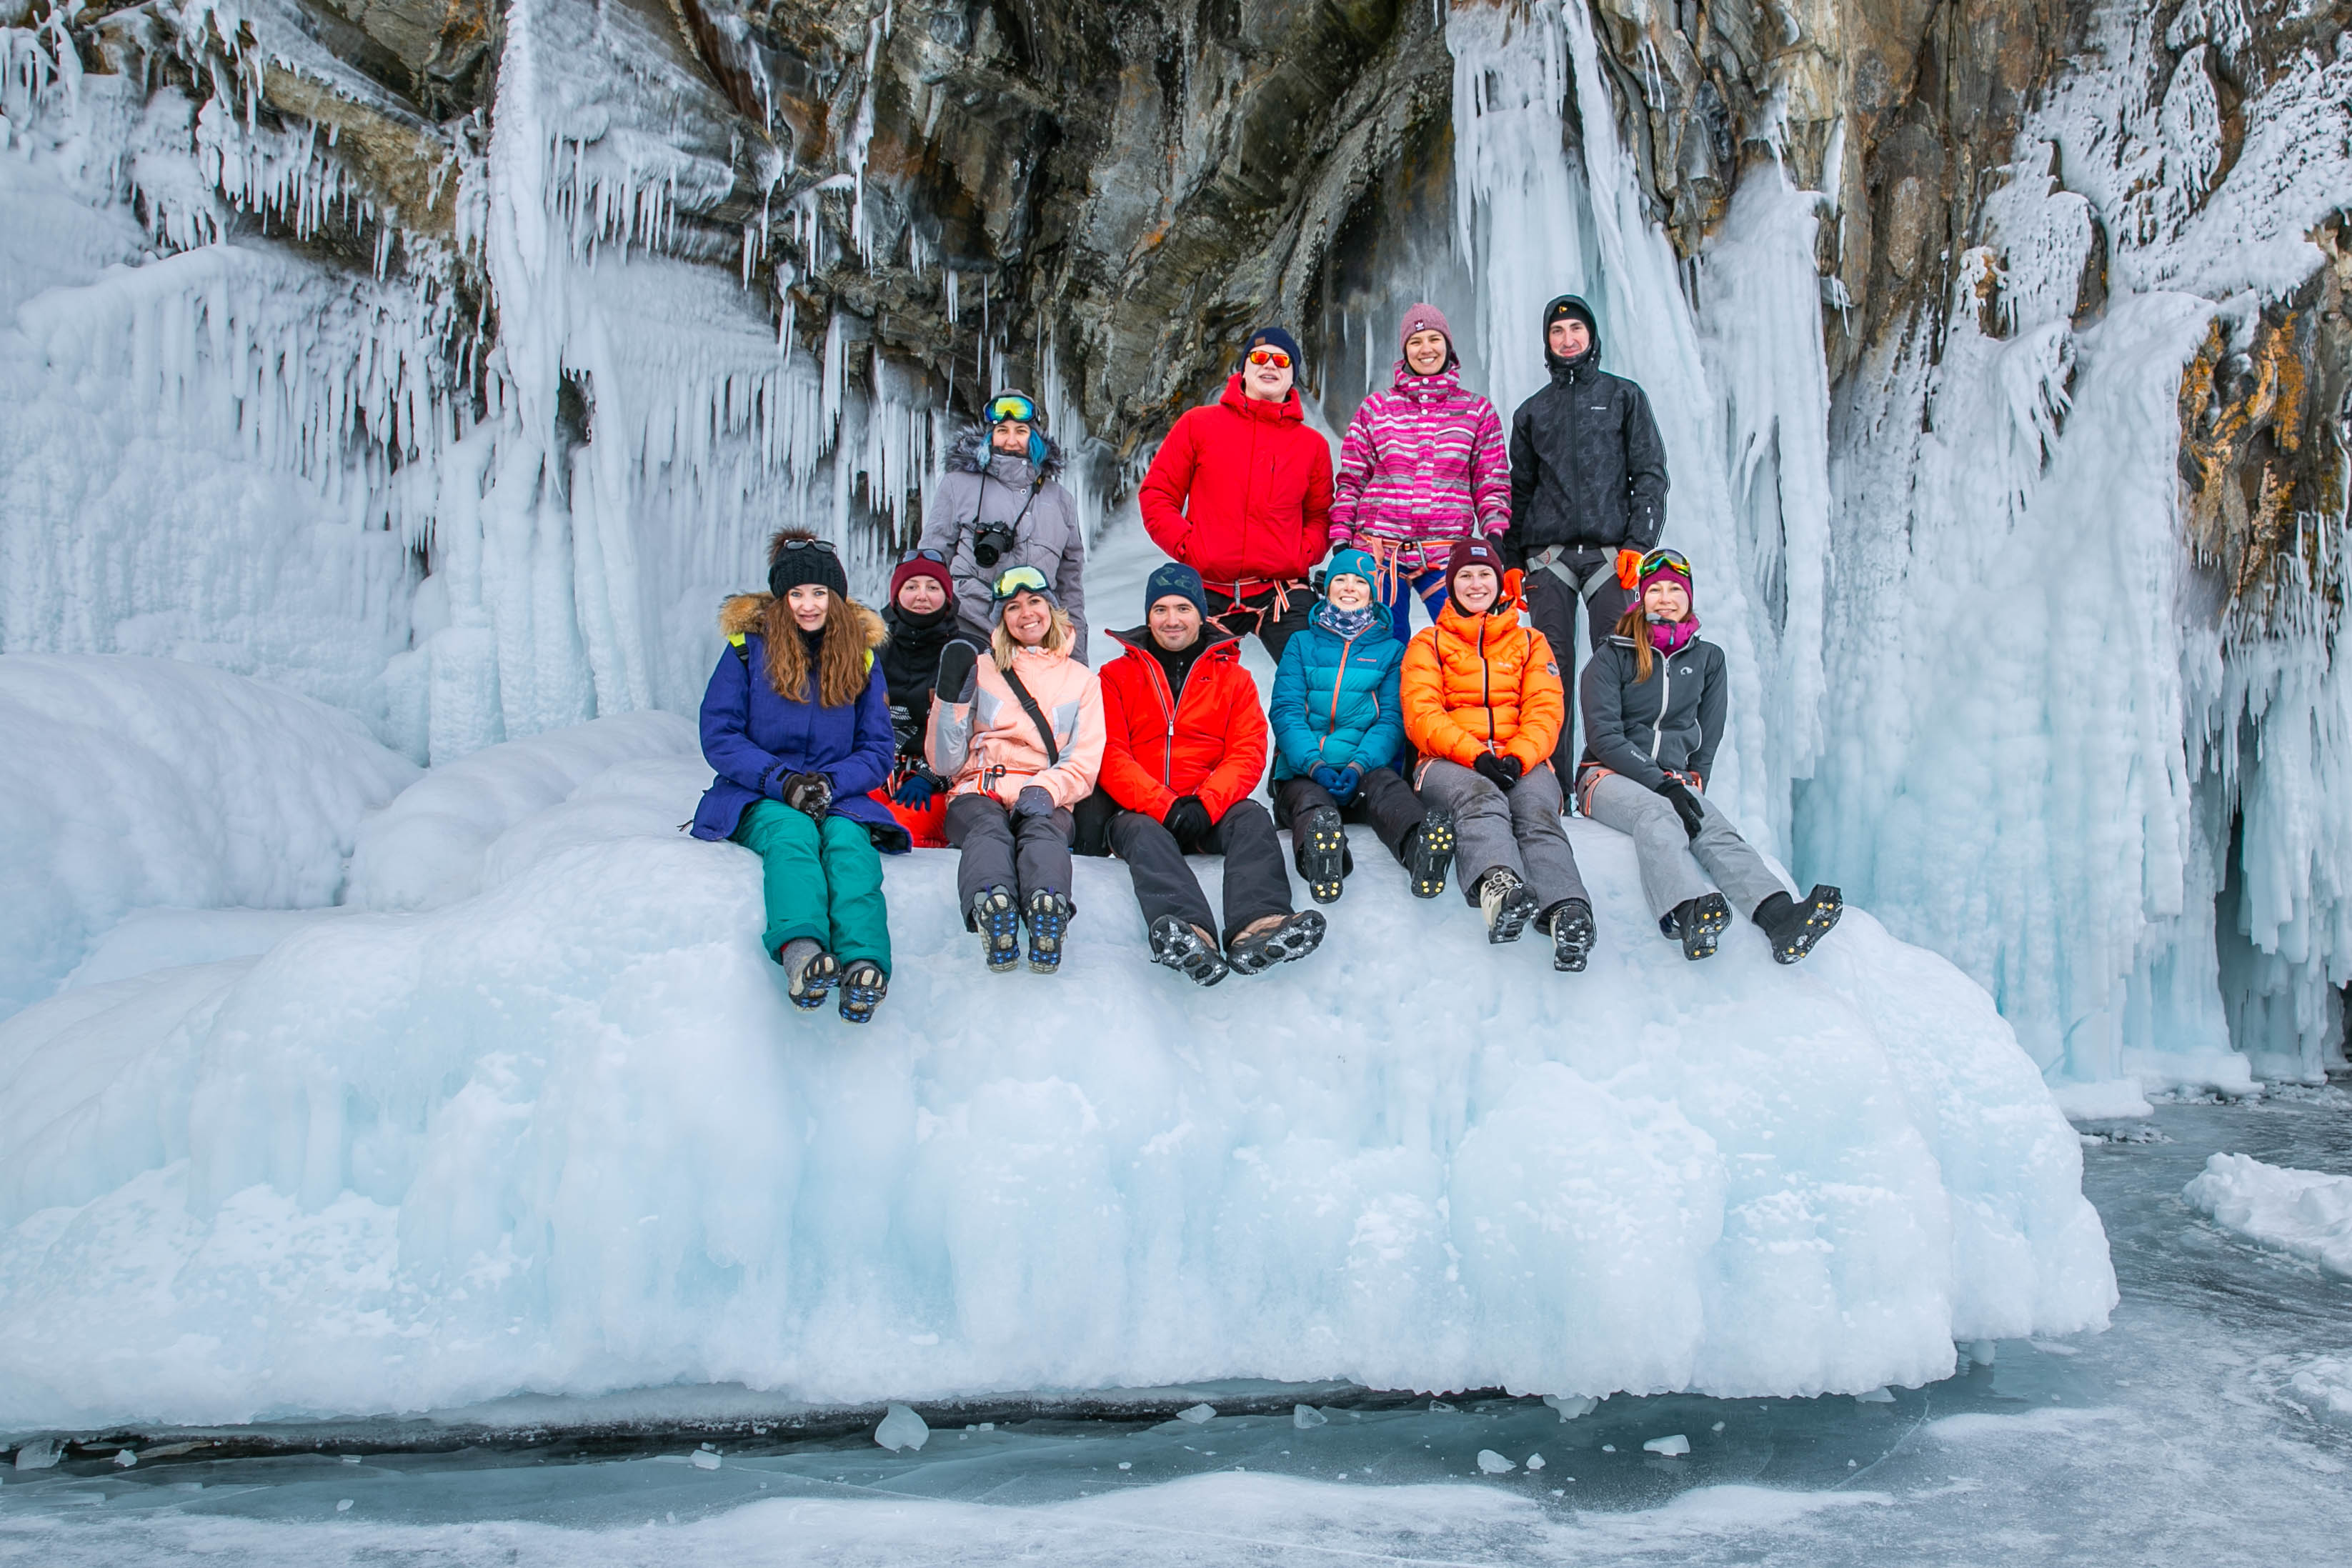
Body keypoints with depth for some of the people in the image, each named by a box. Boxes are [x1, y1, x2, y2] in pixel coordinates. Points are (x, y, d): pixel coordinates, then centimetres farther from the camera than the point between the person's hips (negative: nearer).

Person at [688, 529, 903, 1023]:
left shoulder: (860, 656, 12)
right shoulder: (748, 647, 6)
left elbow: (877, 750, 7)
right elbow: (719, 736, -1)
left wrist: (831, 782, -14)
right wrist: (781, 780, -17)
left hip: (838, 797, 1)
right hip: (758, 800, -1)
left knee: (849, 840, -33)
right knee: (794, 833, -36)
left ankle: (864, 964, -61)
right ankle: (800, 948, -64)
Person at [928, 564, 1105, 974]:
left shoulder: (1082, 679, 22)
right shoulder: (982, 670, 19)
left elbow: (1085, 762, 10)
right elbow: (946, 763, 13)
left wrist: (1046, 789, -13)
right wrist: (951, 697, -3)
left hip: (1045, 800, 0)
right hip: (980, 793, 0)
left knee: (1043, 829, -36)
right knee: (989, 828, -36)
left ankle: (1047, 908, -67)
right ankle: (990, 904, -67)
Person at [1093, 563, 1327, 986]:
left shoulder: (1234, 677, 18)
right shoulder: (1116, 676, 14)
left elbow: (1248, 754, 4)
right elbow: (1109, 756, 0)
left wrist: (1205, 805, -17)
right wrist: (1166, 807, -17)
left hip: (1212, 812, 2)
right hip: (1141, 812, -1)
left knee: (1253, 817, -29)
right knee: (1144, 835, -34)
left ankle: (1257, 926, -57)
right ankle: (1187, 932, -63)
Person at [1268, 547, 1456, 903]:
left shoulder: (1391, 650, 17)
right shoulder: (1302, 645, 17)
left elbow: (1392, 719, 6)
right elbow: (1287, 712, 4)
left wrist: (1358, 766, -16)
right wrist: (1315, 765, -17)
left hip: (1368, 770, 0)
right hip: (1304, 772, 0)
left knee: (1387, 785, -36)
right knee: (1310, 800, -37)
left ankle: (1422, 847, -69)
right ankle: (1320, 857, -72)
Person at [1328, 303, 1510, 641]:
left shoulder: (1478, 411, 11)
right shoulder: (1375, 407, 11)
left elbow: (1492, 485, 11)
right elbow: (1351, 482, 11)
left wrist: (1495, 536, -4)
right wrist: (1340, 543, 2)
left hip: (1446, 557, 0)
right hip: (1379, 550, 0)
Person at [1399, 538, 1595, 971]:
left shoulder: (1531, 642, 25)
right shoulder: (1429, 643, 20)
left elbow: (1545, 710, 10)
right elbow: (1421, 714, 4)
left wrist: (1518, 757, -13)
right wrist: (1475, 755, -15)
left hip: (1522, 763, 1)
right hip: (1451, 762, -1)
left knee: (1536, 809, -34)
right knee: (1480, 797, -38)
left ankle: (1566, 910, -63)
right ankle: (1499, 885, -68)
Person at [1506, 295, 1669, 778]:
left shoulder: (1624, 396, 14)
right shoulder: (1532, 411, 20)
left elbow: (1650, 475, 6)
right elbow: (1519, 490, 19)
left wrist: (1637, 542, -7)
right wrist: (1512, 560, 9)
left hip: (1610, 551, -2)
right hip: (1548, 555, 2)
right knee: (1552, 668, -4)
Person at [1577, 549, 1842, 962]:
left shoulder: (1708, 659, 15)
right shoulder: (1612, 658, 2)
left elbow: (1709, 736, 17)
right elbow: (1604, 737, -8)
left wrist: (1692, 784, 2)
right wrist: (1663, 784, -18)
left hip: (1677, 778, 3)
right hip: (1611, 776, -3)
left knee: (1715, 829, -29)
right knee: (1656, 814, -37)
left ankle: (1782, 919, -56)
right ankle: (1690, 913, -66)